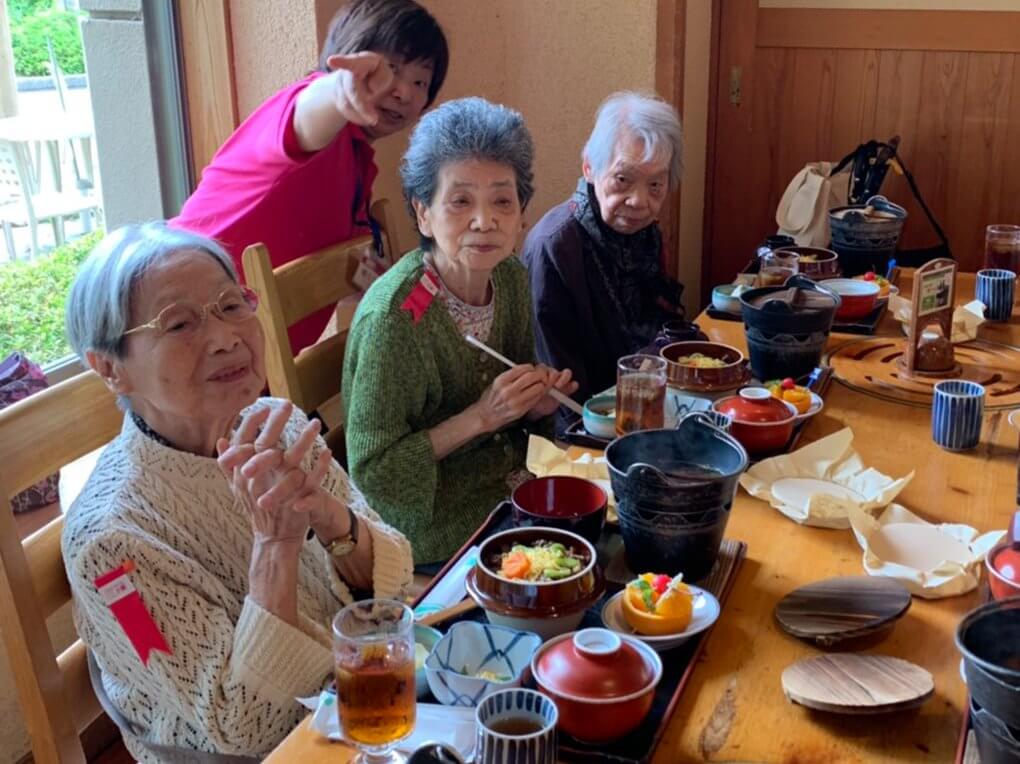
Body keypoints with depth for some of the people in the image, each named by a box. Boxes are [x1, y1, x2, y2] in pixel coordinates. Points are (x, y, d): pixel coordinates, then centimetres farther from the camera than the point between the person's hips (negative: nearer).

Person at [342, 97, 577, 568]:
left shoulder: (512, 278, -3)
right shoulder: (392, 317, -25)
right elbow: (372, 473, -19)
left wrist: (533, 407, -10)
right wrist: (480, 417, -25)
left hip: (510, 485, 7)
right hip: (437, 531, -7)